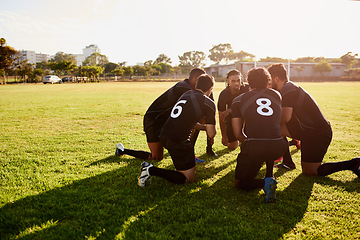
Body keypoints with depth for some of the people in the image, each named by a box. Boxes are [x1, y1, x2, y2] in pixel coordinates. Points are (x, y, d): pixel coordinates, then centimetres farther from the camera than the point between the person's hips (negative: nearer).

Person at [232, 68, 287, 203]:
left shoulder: (238, 100, 13)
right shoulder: (277, 95, 20)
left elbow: (238, 134, 10)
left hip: (253, 147, -3)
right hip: (278, 148, 4)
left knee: (240, 182, 18)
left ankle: (264, 183, -10)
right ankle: (270, 177, 27)